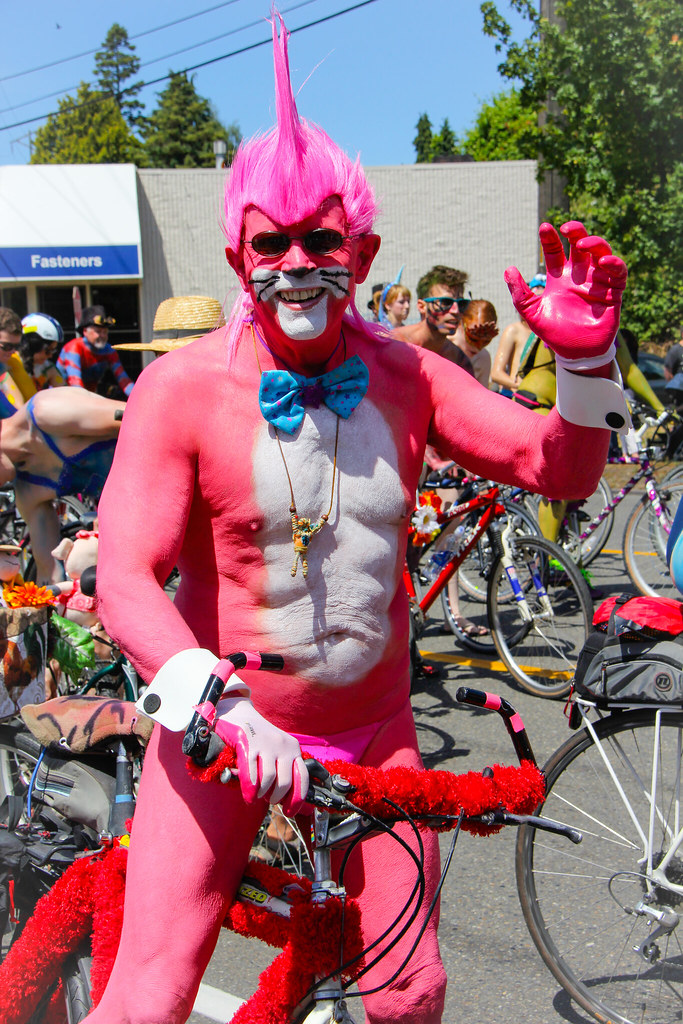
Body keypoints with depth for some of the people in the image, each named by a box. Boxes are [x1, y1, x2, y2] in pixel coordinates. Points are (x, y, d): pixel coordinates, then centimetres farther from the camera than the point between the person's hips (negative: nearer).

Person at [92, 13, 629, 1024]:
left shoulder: (404, 375, -3)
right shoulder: (180, 385, -14)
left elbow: (563, 469, -3)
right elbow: (125, 577, -20)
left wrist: (586, 355, -21)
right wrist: (225, 711, -34)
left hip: (374, 733, 4)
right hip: (224, 735, -3)